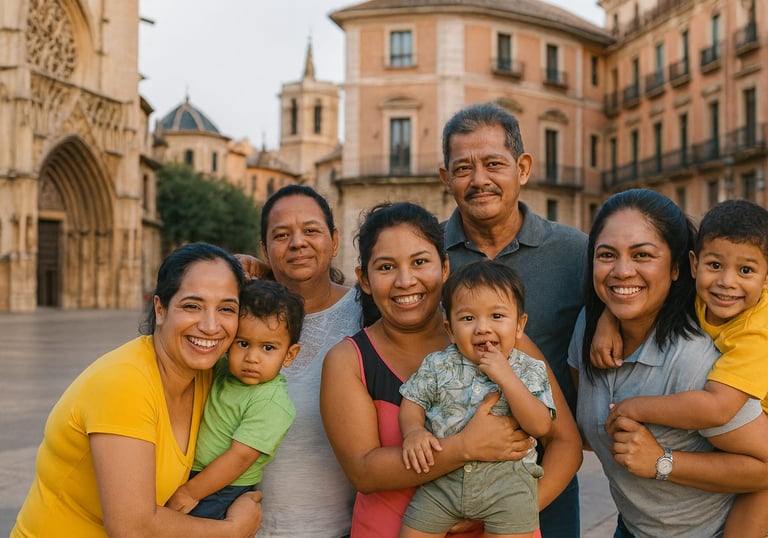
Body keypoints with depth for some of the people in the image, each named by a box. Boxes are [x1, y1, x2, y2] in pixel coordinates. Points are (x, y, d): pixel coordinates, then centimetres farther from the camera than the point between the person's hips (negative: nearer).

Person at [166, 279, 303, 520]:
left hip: (222, 494, -7)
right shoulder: (225, 368, 0)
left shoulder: (272, 402, -21)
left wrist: (191, 492, -18)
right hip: (192, 476, 7)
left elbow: (240, 456, -22)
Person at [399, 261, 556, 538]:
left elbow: (541, 427, -13)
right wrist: (413, 431, -14)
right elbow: (412, 402, 9)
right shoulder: (438, 365, 3)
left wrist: (506, 377, -21)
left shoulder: (530, 371, -2)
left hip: (507, 480, -2)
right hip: (440, 477, 2)